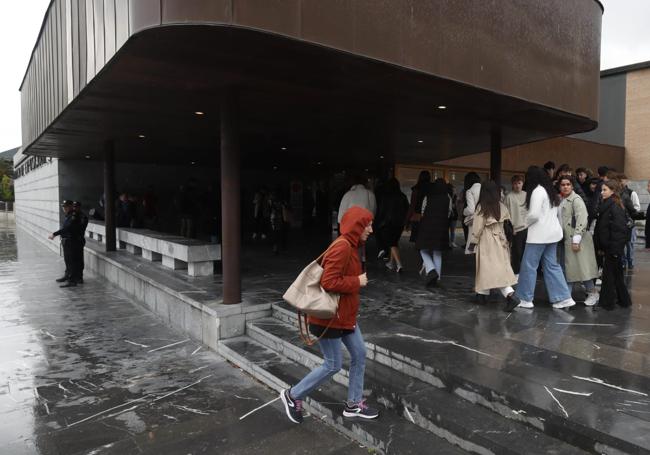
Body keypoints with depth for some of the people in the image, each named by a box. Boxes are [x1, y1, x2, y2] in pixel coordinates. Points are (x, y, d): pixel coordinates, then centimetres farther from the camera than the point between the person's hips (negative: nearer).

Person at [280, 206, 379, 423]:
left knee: (359, 355, 15)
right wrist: (357, 281, -20)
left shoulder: (350, 246, 8)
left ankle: (354, 404, 29)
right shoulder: (342, 247, -24)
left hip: (345, 315, 10)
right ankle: (293, 395, 20)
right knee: (333, 365, 3)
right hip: (329, 317, -10)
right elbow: (329, 282, -30)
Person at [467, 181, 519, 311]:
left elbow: (478, 227, -10)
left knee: (488, 268, -5)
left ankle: (511, 296, -16)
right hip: (500, 241, 6)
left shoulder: (482, 207, -10)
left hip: (487, 242, -6)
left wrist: (473, 242, -1)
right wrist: (507, 240, 14)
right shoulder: (502, 207, 3)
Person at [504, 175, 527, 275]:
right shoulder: (509, 196, -4)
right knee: (517, 252, 0)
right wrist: (510, 227, -11)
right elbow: (507, 213, -6)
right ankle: (516, 272, 12)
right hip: (516, 228, -4)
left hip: (527, 227, 4)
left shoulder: (526, 195, 8)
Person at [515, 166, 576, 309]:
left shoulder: (537, 191, -14)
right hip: (552, 233, 9)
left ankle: (525, 299, 8)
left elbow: (534, 214, -22)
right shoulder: (551, 191, 14)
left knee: (529, 265, 1)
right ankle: (564, 298, 13)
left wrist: (527, 222, -2)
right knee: (552, 265, 13)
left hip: (539, 234, -9)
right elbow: (553, 212, 15)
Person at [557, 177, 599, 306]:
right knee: (566, 267, 11)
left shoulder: (576, 199, -11)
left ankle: (593, 293, 7)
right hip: (565, 239, 8)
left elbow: (582, 220, -19)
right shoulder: (561, 200, 12)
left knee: (581, 266, -6)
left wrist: (576, 239, -22)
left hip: (576, 239, -8)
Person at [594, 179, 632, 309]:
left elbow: (619, 230, -20)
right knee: (616, 273, 17)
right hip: (607, 247, 9)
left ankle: (607, 302, 9)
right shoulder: (606, 206, 12)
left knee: (609, 274, -1)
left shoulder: (615, 207, -15)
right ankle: (624, 300, 30)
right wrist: (600, 247, 14)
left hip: (613, 248, -9)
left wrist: (615, 249, -21)